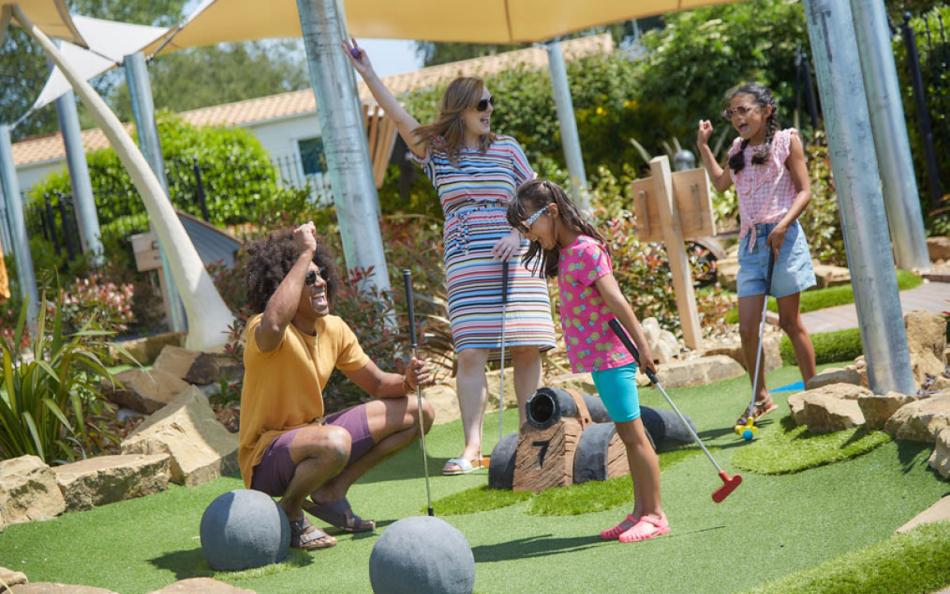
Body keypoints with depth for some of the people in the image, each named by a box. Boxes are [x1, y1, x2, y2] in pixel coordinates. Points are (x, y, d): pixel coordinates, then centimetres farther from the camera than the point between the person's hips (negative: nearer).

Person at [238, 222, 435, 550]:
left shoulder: (335, 329, 2)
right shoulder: (261, 331, -22)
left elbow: (378, 385, 11)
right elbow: (273, 324, -49)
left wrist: (407, 382, -13)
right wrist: (304, 255, -40)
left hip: (313, 435, 8)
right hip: (266, 458, -8)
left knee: (419, 412, 7)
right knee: (335, 442, -41)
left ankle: (331, 493, 4)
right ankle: (287, 514, -10)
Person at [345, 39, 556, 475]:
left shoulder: (507, 149, 10)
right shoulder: (435, 152, 8)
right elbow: (399, 117, -2)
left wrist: (518, 234, -6)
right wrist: (367, 74, -11)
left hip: (515, 259, 1)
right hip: (465, 264, 0)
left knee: (526, 349, -2)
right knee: (470, 354, -7)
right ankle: (472, 447, -8)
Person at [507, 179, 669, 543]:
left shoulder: (586, 250, -16)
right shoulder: (565, 253, 13)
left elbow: (615, 300, -20)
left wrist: (641, 345, -23)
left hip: (610, 356, -10)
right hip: (599, 358, 10)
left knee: (633, 433, -4)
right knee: (626, 433, 13)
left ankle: (655, 515, 1)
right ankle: (640, 511, 19)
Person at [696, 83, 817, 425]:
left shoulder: (786, 141, -1)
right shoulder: (739, 149, 15)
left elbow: (804, 191, -5)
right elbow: (720, 183, 33)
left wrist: (783, 224, -19)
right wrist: (703, 146, 25)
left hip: (782, 237, -5)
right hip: (750, 241, 5)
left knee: (790, 321, 1)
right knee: (747, 327, -1)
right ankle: (761, 398, 11)